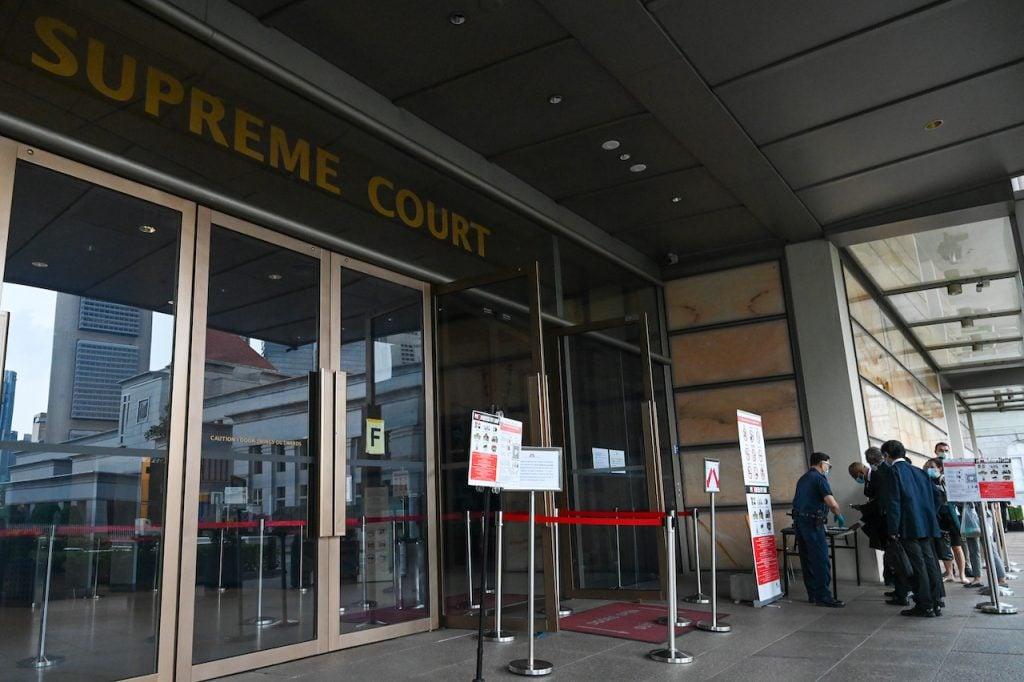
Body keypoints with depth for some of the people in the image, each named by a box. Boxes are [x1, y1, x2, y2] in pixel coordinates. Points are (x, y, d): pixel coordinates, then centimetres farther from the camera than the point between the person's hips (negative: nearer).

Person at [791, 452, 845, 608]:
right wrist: (839, 515, 2)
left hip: (799, 522, 9)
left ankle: (813, 594, 17)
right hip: (812, 523, -9)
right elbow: (832, 503, -18)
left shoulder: (803, 479, 19)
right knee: (821, 560, -5)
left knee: (807, 560, 11)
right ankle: (823, 596, -4)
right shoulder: (819, 478, -8)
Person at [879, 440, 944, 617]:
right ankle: (936, 604, 17)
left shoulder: (894, 471, -8)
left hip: (909, 528, -7)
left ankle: (925, 606, 2)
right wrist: (930, 515, 21)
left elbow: (893, 502, -13)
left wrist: (893, 529, -11)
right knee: (930, 563, 11)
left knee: (918, 566, -3)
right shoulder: (919, 471, 13)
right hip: (927, 526, 7)